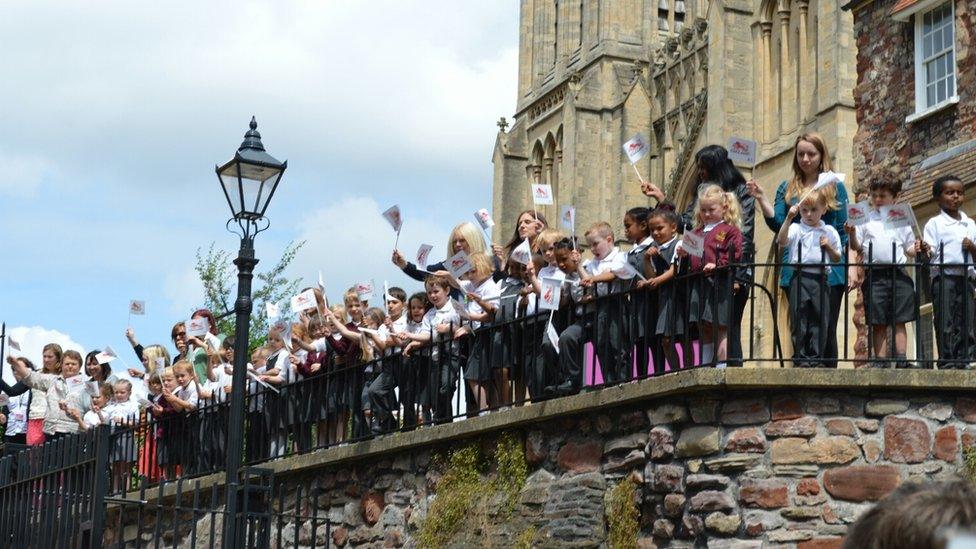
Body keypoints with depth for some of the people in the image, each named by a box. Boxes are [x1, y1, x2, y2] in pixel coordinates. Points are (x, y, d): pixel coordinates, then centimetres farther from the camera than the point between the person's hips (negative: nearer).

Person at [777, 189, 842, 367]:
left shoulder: (829, 232, 12)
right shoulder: (796, 229, 5)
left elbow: (837, 259, 16)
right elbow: (781, 241, -16)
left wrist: (828, 247, -3)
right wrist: (789, 218, -19)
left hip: (820, 278, 2)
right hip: (800, 277, -2)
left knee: (820, 318, 3)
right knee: (799, 318, -1)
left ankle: (816, 357, 10)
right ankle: (800, 357, 5)